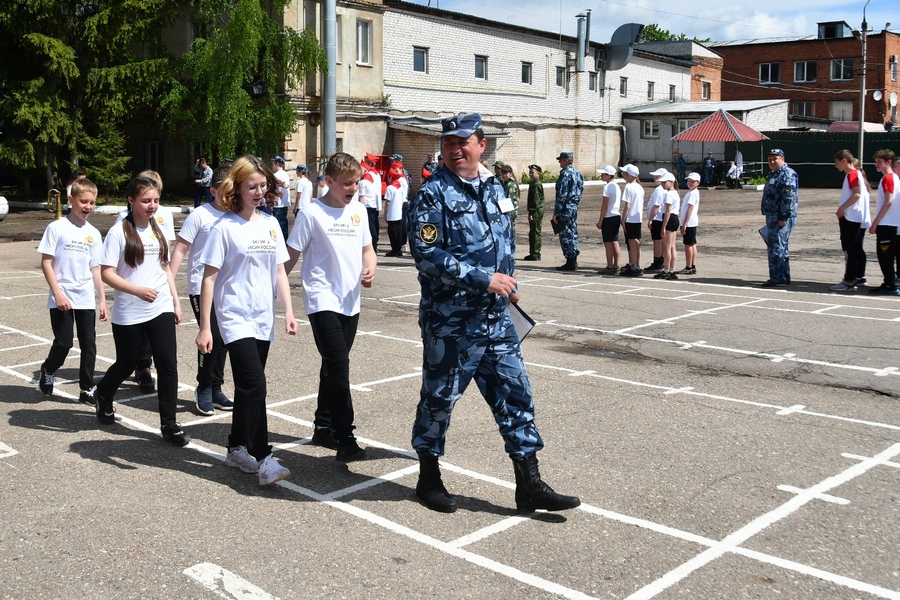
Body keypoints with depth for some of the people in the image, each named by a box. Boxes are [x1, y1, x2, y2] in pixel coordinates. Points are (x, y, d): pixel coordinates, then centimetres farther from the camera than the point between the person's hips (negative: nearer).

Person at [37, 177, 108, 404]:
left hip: (86, 299, 4)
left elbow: (95, 268, 10)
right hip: (62, 298, -4)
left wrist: (102, 299, 7)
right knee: (63, 342, -2)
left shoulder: (94, 233, 6)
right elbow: (46, 262, -7)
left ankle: (87, 389, 13)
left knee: (89, 344, 3)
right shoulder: (57, 228, -6)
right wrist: (57, 293, -13)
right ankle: (48, 371, 28)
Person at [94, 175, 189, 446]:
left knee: (168, 365, -4)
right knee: (127, 364, 13)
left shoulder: (157, 230, 7)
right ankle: (103, 395, 45)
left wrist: (176, 301, 11)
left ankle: (169, 424, 4)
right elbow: (106, 274, -13)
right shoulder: (119, 232, -10)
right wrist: (138, 290, -25)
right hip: (128, 314, -4)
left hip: (161, 309, 4)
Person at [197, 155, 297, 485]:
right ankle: (263, 458, -10)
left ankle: (237, 448, 26)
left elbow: (279, 272, 11)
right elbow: (209, 278, -8)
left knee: (248, 386, 13)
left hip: (264, 319, 6)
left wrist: (288, 311, 2)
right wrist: (204, 327, -10)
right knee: (254, 384, -15)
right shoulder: (224, 227, -9)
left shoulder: (271, 223, 7)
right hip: (235, 318, -6)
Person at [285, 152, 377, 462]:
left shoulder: (358, 211, 8)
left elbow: (367, 249, 17)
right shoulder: (312, 214, -9)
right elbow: (291, 256, -4)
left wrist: (370, 268, -3)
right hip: (322, 300, -6)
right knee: (339, 366, -13)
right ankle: (345, 438, -8)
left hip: (350, 302, 6)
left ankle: (323, 427, 29)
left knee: (333, 366, 15)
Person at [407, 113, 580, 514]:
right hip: (450, 322, -6)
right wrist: (484, 280, -21)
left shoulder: (494, 188, 11)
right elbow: (427, 256, -20)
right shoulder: (433, 195, -10)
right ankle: (428, 478, 27)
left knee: (515, 394, 7)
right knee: (439, 397, 7)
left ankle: (529, 485, 16)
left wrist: (508, 283, 15)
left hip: (495, 319, 7)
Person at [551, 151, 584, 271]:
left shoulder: (565, 173, -14)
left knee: (565, 235, -4)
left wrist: (556, 212, -16)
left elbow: (562, 195, -18)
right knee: (573, 233, 14)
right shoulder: (578, 173, 13)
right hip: (574, 207, 9)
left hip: (566, 208, -9)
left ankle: (570, 262, -3)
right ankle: (574, 261, 19)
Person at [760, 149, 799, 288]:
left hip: (781, 217, -11)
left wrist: (783, 217, -24)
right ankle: (784, 277, 21)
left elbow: (789, 197, -21)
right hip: (773, 216, 11)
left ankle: (777, 278, -10)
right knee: (780, 247, 14)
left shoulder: (787, 174, -13)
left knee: (776, 247, -11)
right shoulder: (774, 174, 21)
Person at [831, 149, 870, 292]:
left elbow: (857, 194, -21)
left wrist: (842, 208, -19)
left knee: (849, 250, -10)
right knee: (857, 249, 15)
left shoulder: (851, 174, -11)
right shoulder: (858, 174, 18)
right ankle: (860, 277, 21)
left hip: (850, 218, -10)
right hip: (860, 218, 10)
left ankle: (849, 282, -11)